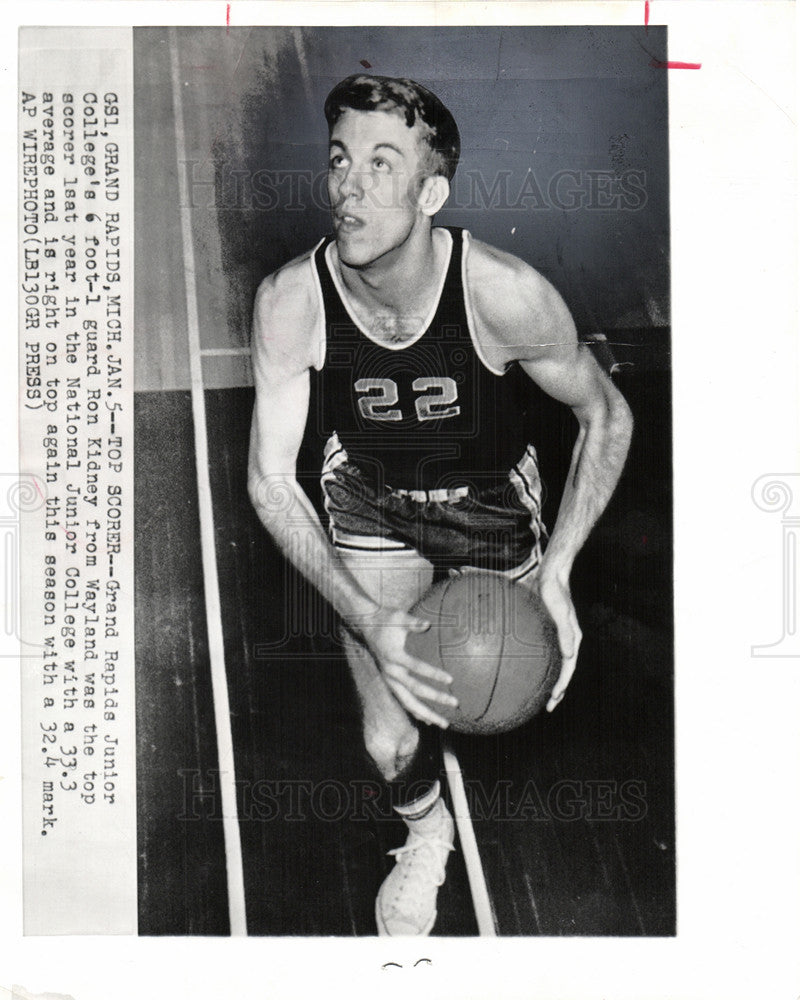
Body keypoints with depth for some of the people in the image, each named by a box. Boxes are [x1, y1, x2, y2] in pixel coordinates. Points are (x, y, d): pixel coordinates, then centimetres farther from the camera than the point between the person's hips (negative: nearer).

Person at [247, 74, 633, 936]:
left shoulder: (506, 295, -31)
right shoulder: (289, 301, -27)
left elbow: (607, 417, -14)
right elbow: (270, 479, -20)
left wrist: (556, 570, -24)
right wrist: (367, 621, -32)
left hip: (489, 499, 0)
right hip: (369, 498, 0)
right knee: (390, 742, -3)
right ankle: (424, 832, 35)